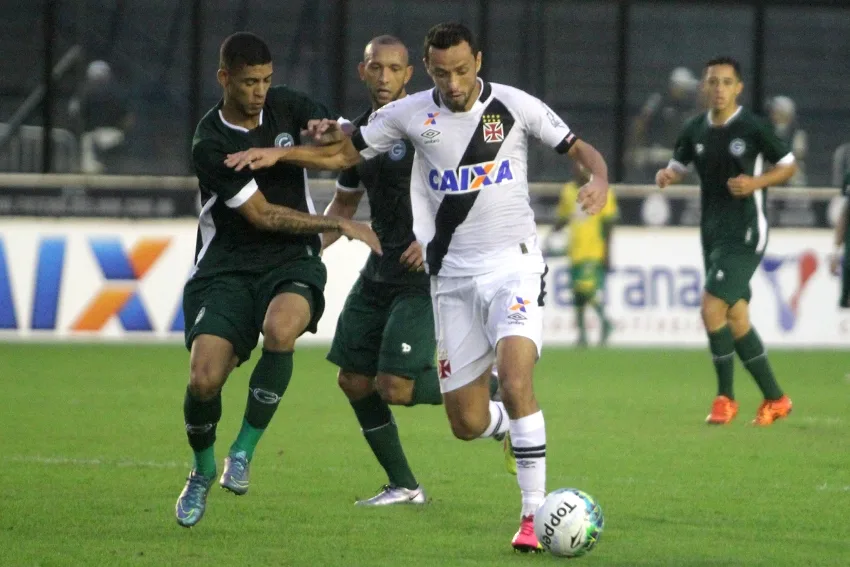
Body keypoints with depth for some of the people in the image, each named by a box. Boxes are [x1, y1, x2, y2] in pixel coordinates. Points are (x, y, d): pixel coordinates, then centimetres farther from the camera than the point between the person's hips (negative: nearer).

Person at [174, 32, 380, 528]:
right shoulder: (211, 145, -12)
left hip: (291, 262, 2)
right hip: (226, 266, -2)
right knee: (204, 379, -17)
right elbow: (262, 215, -14)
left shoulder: (287, 106, 2)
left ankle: (244, 451, -12)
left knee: (280, 331, -33)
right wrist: (339, 225, -13)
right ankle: (203, 472, 16)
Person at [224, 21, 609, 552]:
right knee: (468, 424, 1)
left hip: (513, 264, -3)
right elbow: (345, 153, 14)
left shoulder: (515, 106, -5)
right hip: (453, 276, 3)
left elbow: (579, 148, 1)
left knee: (515, 381, -25)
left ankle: (534, 514, -17)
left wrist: (599, 180, -21)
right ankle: (519, 424, 38)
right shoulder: (410, 114, 2)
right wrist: (278, 153, 2)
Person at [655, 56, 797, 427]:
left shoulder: (754, 128, -10)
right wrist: (666, 176, -4)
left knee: (712, 308, -17)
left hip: (744, 235, -7)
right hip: (713, 233, 7)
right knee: (736, 319, 9)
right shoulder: (695, 131, 6)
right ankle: (775, 399, 20)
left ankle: (725, 397, -2)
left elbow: (788, 165, -1)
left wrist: (757, 182, -17)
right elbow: (679, 165, 19)